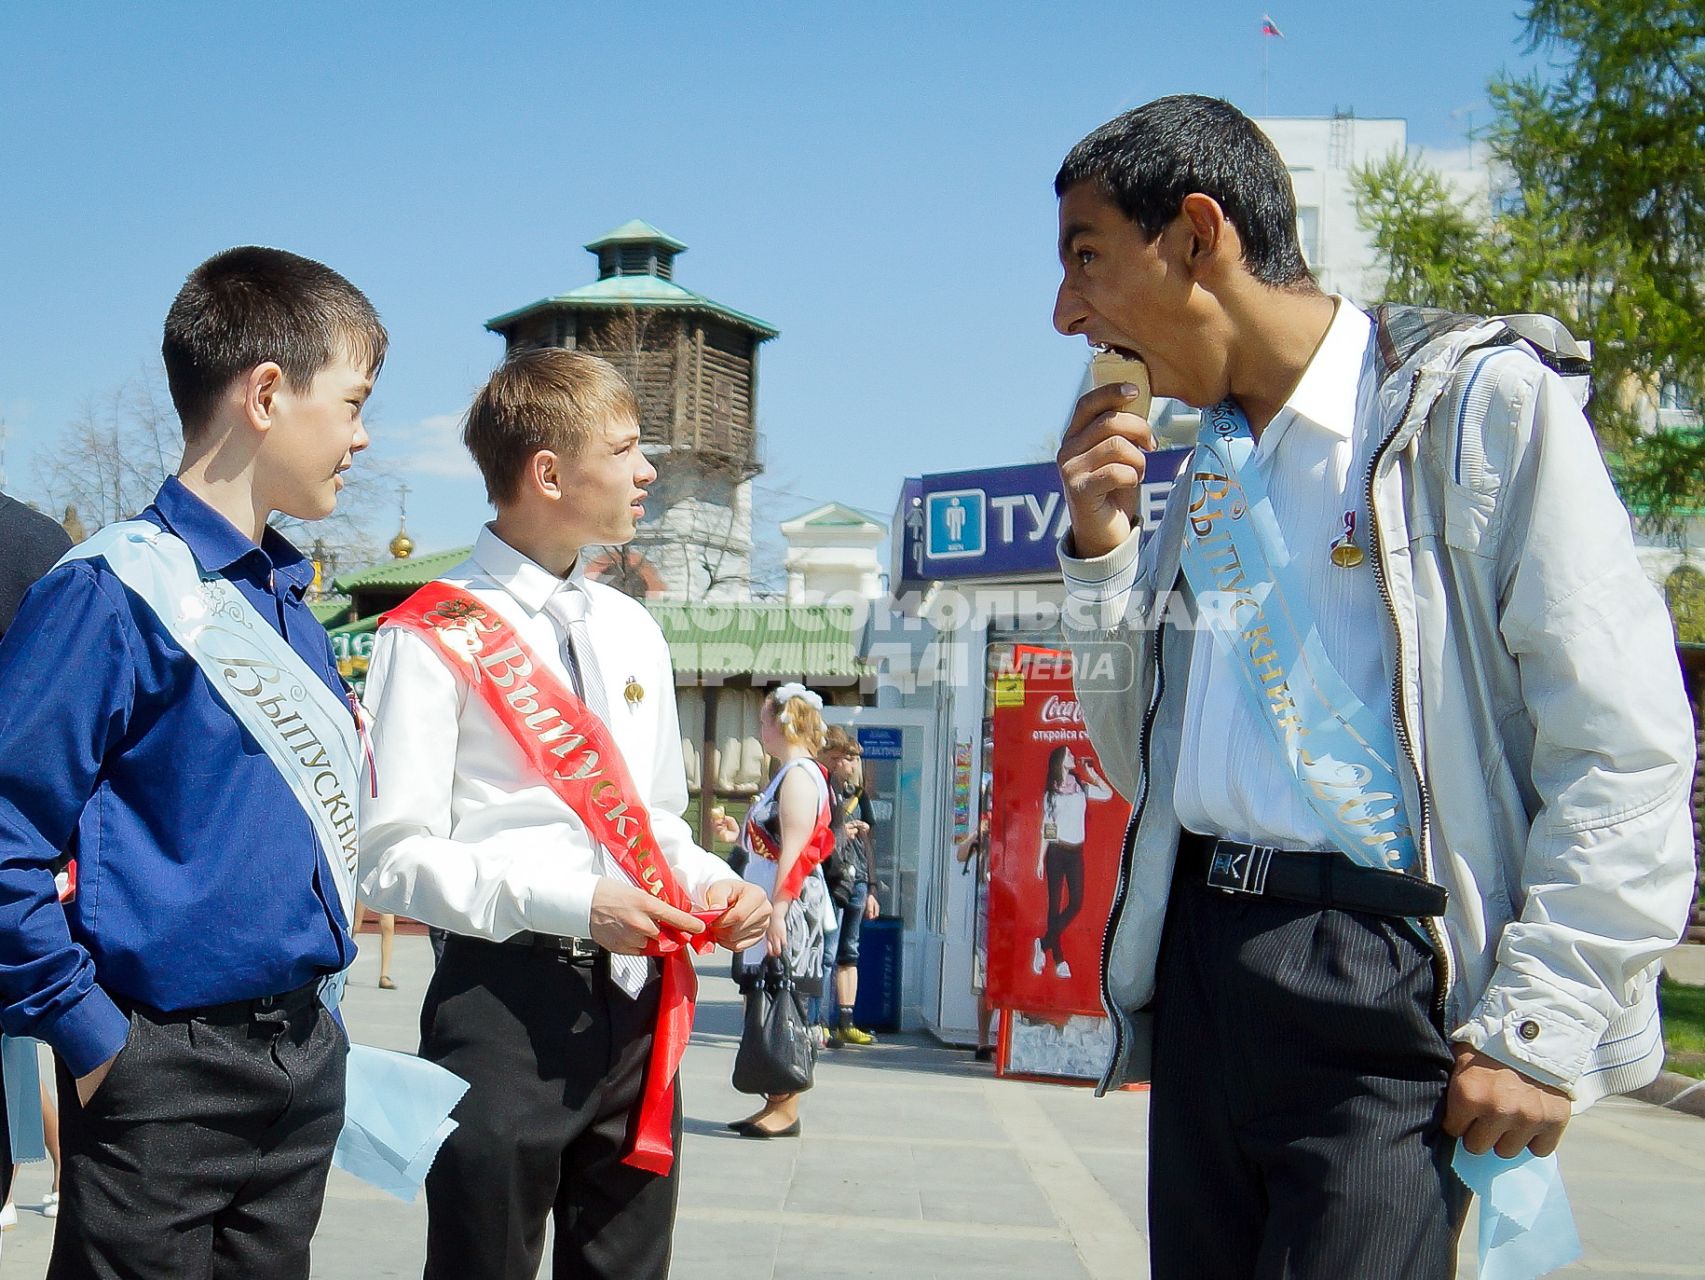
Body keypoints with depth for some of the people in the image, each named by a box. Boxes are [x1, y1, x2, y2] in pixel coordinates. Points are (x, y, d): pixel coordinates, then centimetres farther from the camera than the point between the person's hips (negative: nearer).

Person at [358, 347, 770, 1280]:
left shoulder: (633, 632, 14)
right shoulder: (437, 638, -7)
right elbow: (392, 859, -12)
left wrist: (712, 885, 2)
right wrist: (571, 903, -19)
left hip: (635, 1000, 6)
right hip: (505, 1001, -6)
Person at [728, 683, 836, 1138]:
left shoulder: (800, 775, -13)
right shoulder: (788, 774, 18)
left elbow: (794, 851, -20)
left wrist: (776, 912, -24)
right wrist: (739, 835, 34)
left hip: (791, 909, -10)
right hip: (773, 905, 10)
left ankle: (786, 1110, -3)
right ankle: (775, 1105, 15)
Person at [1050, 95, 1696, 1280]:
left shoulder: (1479, 401, -6)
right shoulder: (1207, 471, 16)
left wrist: (1540, 1026, -16)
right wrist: (1103, 549, 5)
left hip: (1381, 980, -7)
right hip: (1200, 957, 7)